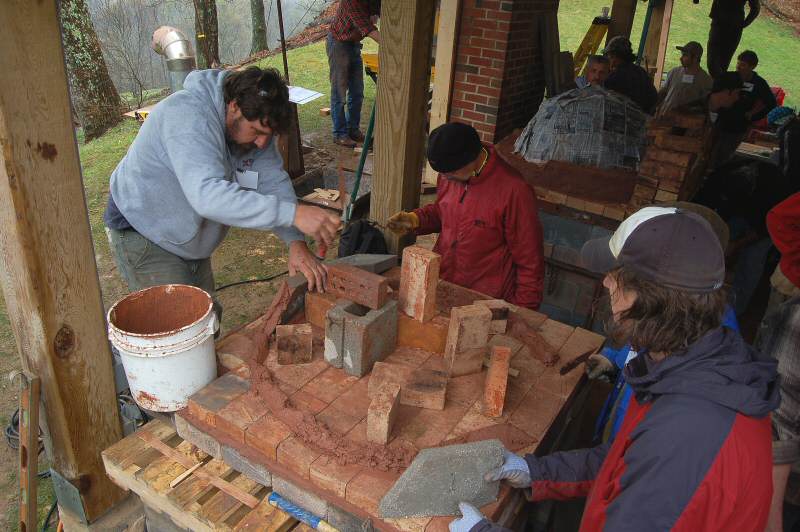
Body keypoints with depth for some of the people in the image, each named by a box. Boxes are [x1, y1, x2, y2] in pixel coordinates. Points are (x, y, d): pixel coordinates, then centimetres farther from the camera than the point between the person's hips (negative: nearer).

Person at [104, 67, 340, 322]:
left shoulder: (255, 121, -9)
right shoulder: (190, 116, -34)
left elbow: (274, 181, -12)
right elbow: (207, 195, -48)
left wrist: (297, 243, -28)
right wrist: (293, 213, -55)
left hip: (191, 239, 8)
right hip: (142, 231, -7)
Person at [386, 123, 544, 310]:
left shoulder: (514, 191, -18)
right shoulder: (449, 176, 2)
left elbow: (530, 260, -11)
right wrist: (415, 220, 4)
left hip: (485, 301, -5)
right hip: (439, 286, 5)